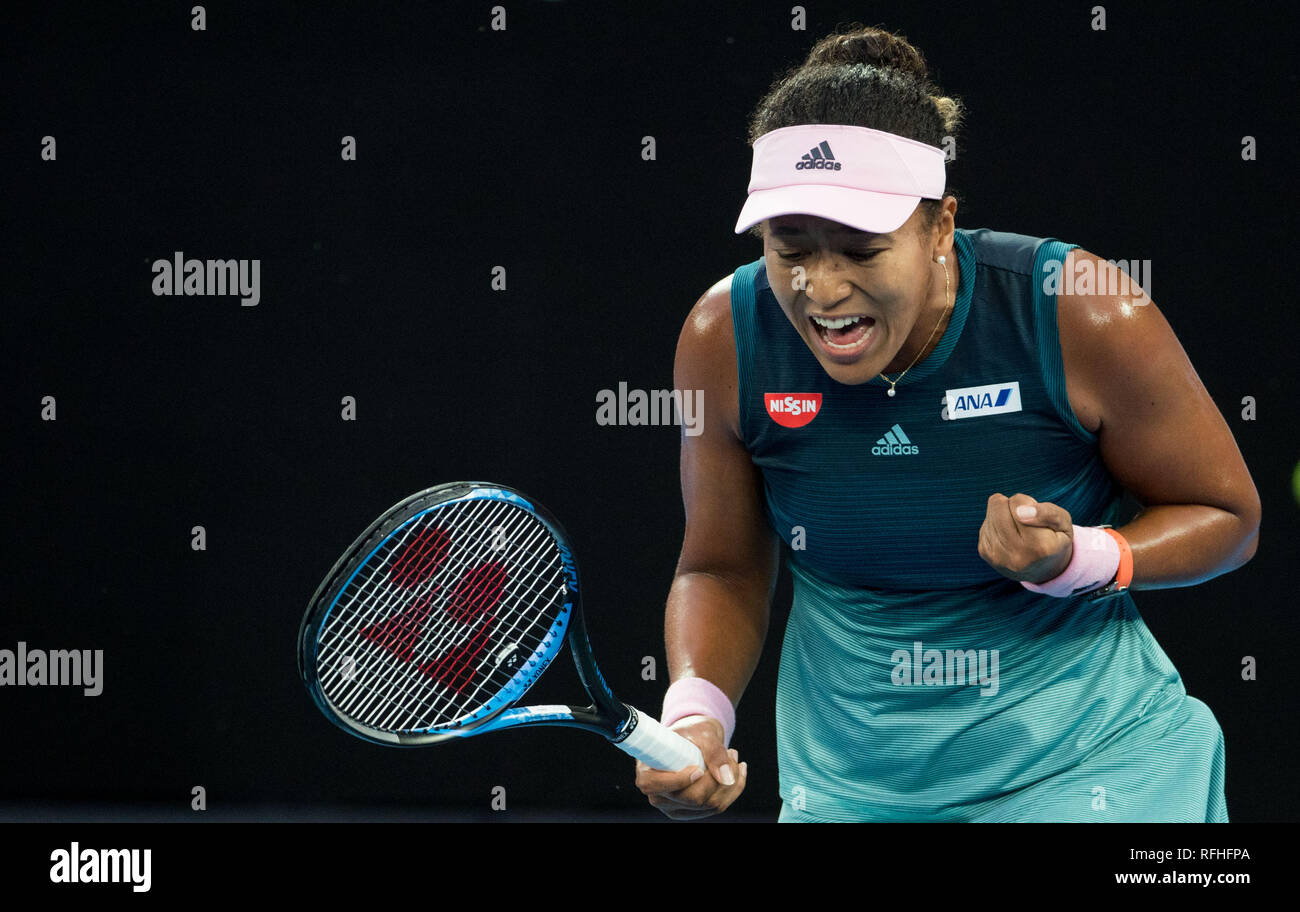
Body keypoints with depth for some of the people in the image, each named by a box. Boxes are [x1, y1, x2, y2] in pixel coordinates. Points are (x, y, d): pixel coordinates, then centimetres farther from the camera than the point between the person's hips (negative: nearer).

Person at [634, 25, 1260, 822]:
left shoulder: (1082, 316, -20)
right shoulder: (726, 339, -13)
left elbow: (1227, 516, -6)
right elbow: (723, 568, 2)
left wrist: (1078, 561, -26)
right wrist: (695, 713, -18)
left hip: (1084, 768, -3)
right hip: (844, 784, 3)